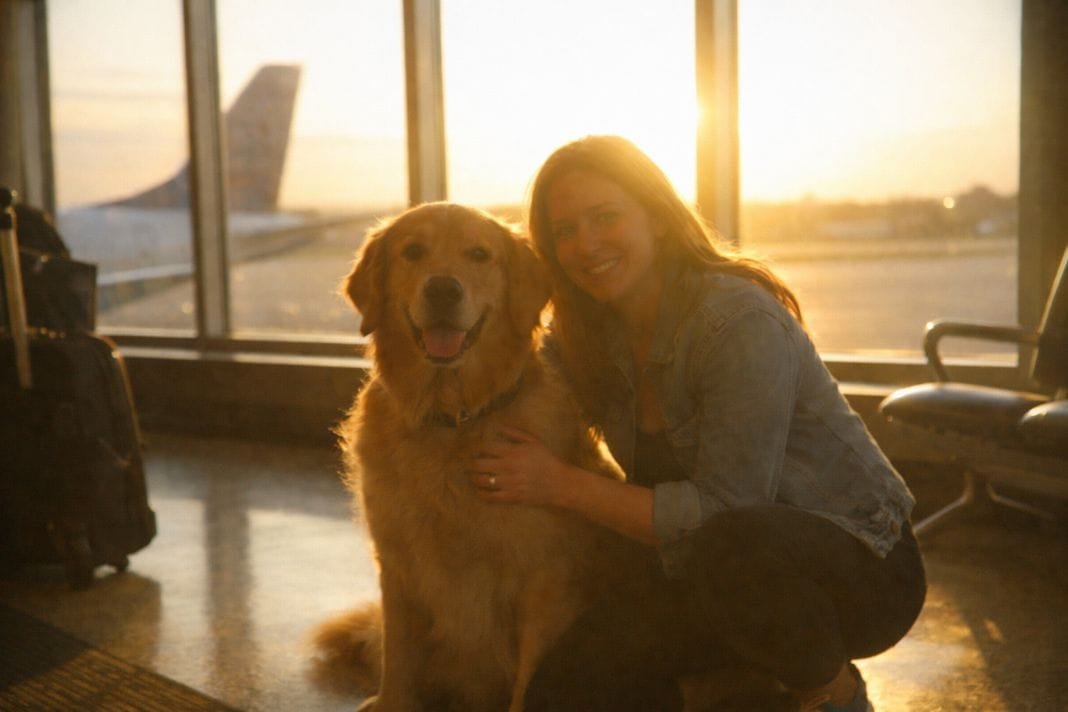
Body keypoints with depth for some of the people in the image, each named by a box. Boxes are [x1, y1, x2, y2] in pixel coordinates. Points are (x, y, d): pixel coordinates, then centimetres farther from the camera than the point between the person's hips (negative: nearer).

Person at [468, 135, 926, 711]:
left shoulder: (740, 322, -24)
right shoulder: (582, 335, -1)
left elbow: (724, 513, -26)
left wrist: (562, 485, -23)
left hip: (860, 565, -5)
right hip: (715, 569, 6)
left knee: (727, 548, -39)